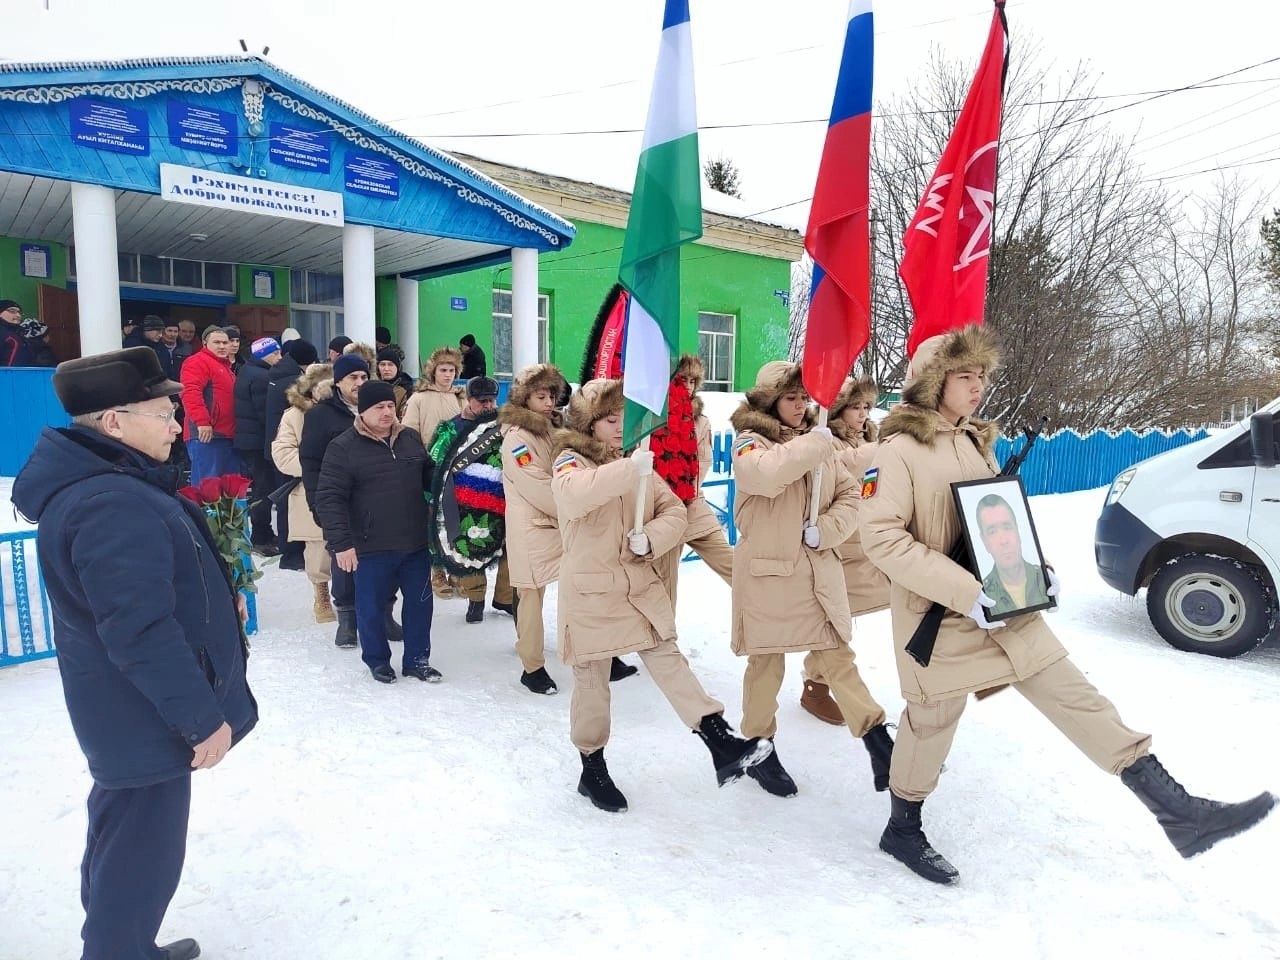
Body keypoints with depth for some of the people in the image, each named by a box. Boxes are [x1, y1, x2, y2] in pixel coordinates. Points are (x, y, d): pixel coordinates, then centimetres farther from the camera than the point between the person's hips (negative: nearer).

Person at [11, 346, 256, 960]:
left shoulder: (97, 483, 7)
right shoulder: (113, 504, -28)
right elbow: (142, 633, -31)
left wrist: (213, 601, 16)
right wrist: (203, 716, -24)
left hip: (130, 708, 11)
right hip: (145, 715, -11)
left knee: (122, 840, 25)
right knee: (141, 852, 5)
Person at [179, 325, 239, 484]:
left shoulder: (225, 366, 25)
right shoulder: (197, 362, -6)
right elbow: (190, 392, -21)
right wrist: (202, 422, -26)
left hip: (227, 435, 10)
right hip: (206, 434, -10)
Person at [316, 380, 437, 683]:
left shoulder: (411, 438, 6)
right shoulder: (343, 447, -8)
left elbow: (430, 477, 20)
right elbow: (329, 498, -12)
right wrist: (341, 543, -19)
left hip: (415, 542, 4)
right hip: (371, 547, -4)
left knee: (420, 602, 12)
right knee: (372, 606, 9)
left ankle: (417, 659, 28)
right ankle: (377, 660, 30)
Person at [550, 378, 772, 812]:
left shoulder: (637, 462, 7)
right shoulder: (570, 461, -11)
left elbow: (674, 512, 3)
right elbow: (574, 496, -36)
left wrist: (650, 538, -17)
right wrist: (629, 468, -44)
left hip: (640, 585, 4)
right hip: (591, 592, -4)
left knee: (669, 662, 0)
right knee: (592, 681, 9)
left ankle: (722, 745, -1)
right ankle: (593, 769, 25)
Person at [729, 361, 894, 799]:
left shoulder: (819, 441, 10)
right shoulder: (750, 440, -8)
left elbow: (849, 495, 9)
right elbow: (765, 475, -31)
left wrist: (826, 531, -8)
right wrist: (814, 443, -23)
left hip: (818, 570, 4)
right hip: (768, 572, -4)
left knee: (837, 655, 10)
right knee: (766, 663, 8)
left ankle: (877, 737, 18)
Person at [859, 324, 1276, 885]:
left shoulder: (975, 441, 11)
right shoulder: (900, 449, -14)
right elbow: (880, 535, -22)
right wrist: (962, 590, -27)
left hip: (1003, 609, 7)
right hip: (941, 616, -6)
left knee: (1076, 698, 5)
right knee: (931, 723, 8)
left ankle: (1176, 809, 12)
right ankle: (903, 830, 30)